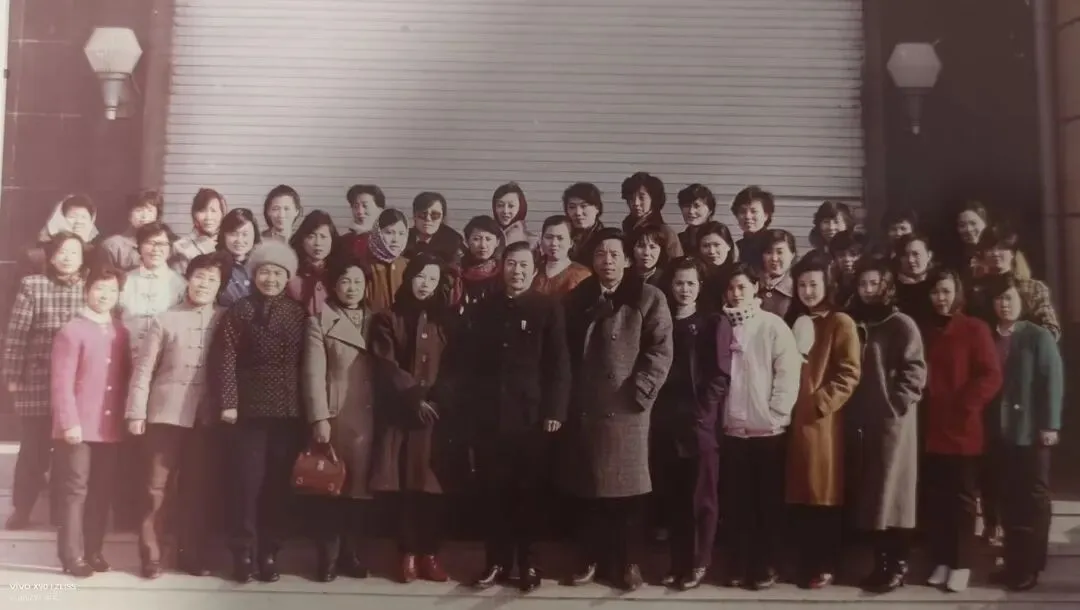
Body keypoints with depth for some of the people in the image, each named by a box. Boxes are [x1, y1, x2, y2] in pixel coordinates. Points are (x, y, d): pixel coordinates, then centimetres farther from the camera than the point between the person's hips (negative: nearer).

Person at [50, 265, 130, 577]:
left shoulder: (121, 332, 10)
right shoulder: (72, 331, -7)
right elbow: (61, 383, -11)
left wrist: (125, 417, 6)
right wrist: (70, 422, -15)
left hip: (110, 427, 5)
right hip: (79, 427, -5)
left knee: (102, 491, 10)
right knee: (76, 490, 1)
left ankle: (93, 550, 20)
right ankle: (72, 555, 8)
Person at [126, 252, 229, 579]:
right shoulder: (166, 320, 4)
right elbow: (143, 368, 2)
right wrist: (136, 412, -3)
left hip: (206, 415, 1)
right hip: (166, 413, -1)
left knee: (196, 488, 9)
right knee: (158, 488, 3)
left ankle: (192, 554, 19)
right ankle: (150, 557, 13)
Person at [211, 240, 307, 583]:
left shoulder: (298, 313, 8)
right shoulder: (239, 311, 1)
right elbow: (224, 360, -5)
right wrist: (227, 403, -13)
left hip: (288, 413, 2)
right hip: (249, 412, -2)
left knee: (279, 485, 6)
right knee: (246, 484, 0)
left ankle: (270, 553, 17)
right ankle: (243, 554, 11)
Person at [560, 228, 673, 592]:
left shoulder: (648, 298, -1)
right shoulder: (577, 299, 12)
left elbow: (660, 351, -7)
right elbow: (566, 351, 12)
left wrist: (639, 392, -14)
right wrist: (568, 395, 3)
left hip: (626, 408, -3)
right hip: (584, 408, 3)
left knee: (626, 488, 3)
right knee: (589, 488, 9)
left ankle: (625, 561, 18)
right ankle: (592, 559, 22)